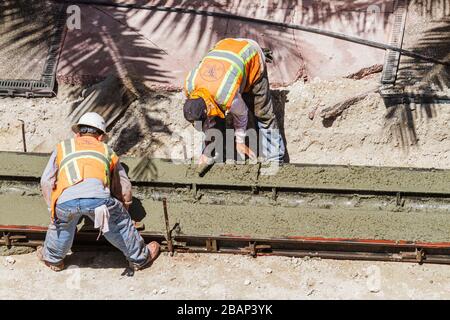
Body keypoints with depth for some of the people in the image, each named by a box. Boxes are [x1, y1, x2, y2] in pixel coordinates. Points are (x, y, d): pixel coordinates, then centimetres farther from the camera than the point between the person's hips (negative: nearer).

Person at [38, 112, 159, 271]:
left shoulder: (62, 147, 34)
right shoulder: (107, 150, 36)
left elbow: (46, 182, 30)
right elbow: (124, 186, 40)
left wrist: (53, 208, 41)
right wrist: (123, 208, 56)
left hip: (65, 199, 1)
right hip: (97, 195, -1)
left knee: (61, 225, 31)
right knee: (120, 222, 25)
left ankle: (52, 258, 50)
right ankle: (140, 258, 38)